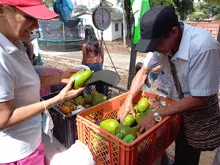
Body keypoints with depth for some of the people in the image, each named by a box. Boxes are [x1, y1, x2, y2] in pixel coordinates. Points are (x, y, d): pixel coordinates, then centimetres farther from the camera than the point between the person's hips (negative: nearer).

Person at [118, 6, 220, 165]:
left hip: (198, 112, -4)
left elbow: (199, 99, -27)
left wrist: (156, 115, -24)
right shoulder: (164, 41, -16)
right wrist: (128, 101, -10)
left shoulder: (203, 47, -34)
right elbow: (144, 71, -2)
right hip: (175, 106, 4)